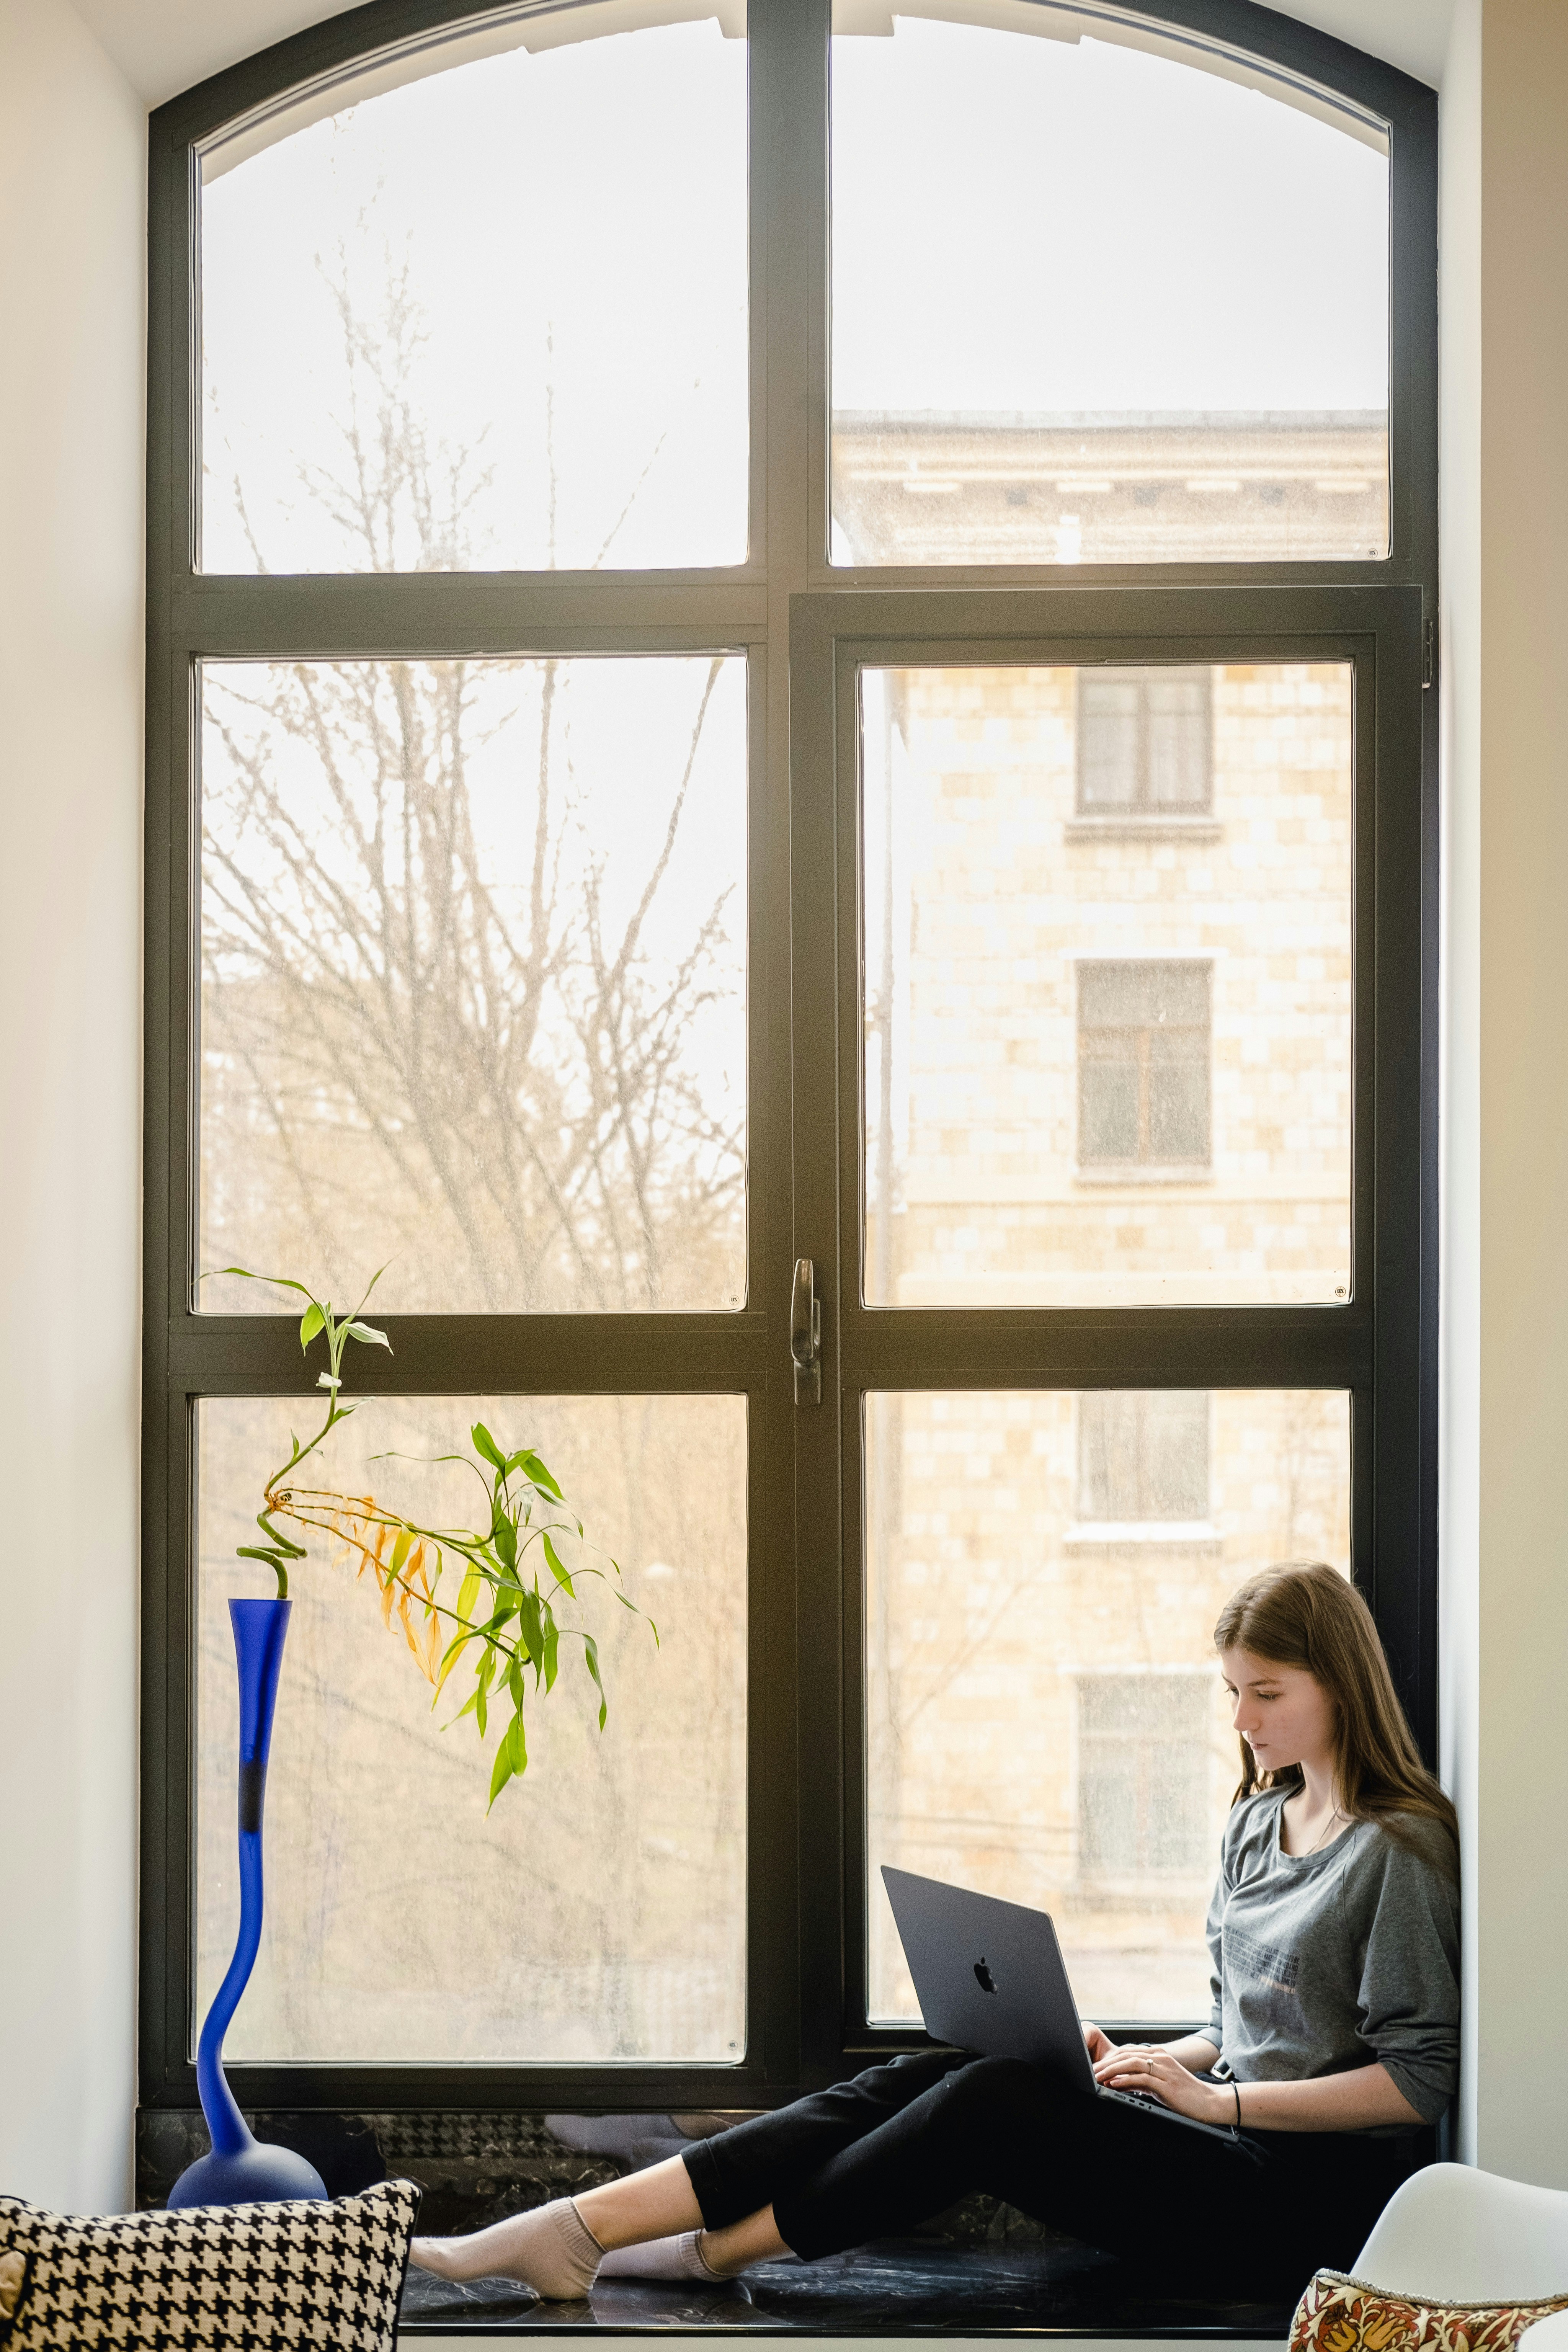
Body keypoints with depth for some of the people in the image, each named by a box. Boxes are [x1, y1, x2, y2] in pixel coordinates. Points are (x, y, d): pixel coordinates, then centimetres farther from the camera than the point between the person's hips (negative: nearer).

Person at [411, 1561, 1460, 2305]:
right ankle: (572, 2228, -22)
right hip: (1236, 2144, 7)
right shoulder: (1255, 1826, 18)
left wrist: (1216, 2097, -14)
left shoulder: (1396, 1851, -8)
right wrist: (1151, 2061, 4)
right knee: (921, 2081, -12)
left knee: (997, 2103, -24)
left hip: (1313, 2197, -7)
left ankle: (713, 2250, -16)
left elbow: (1420, 2080, -13)